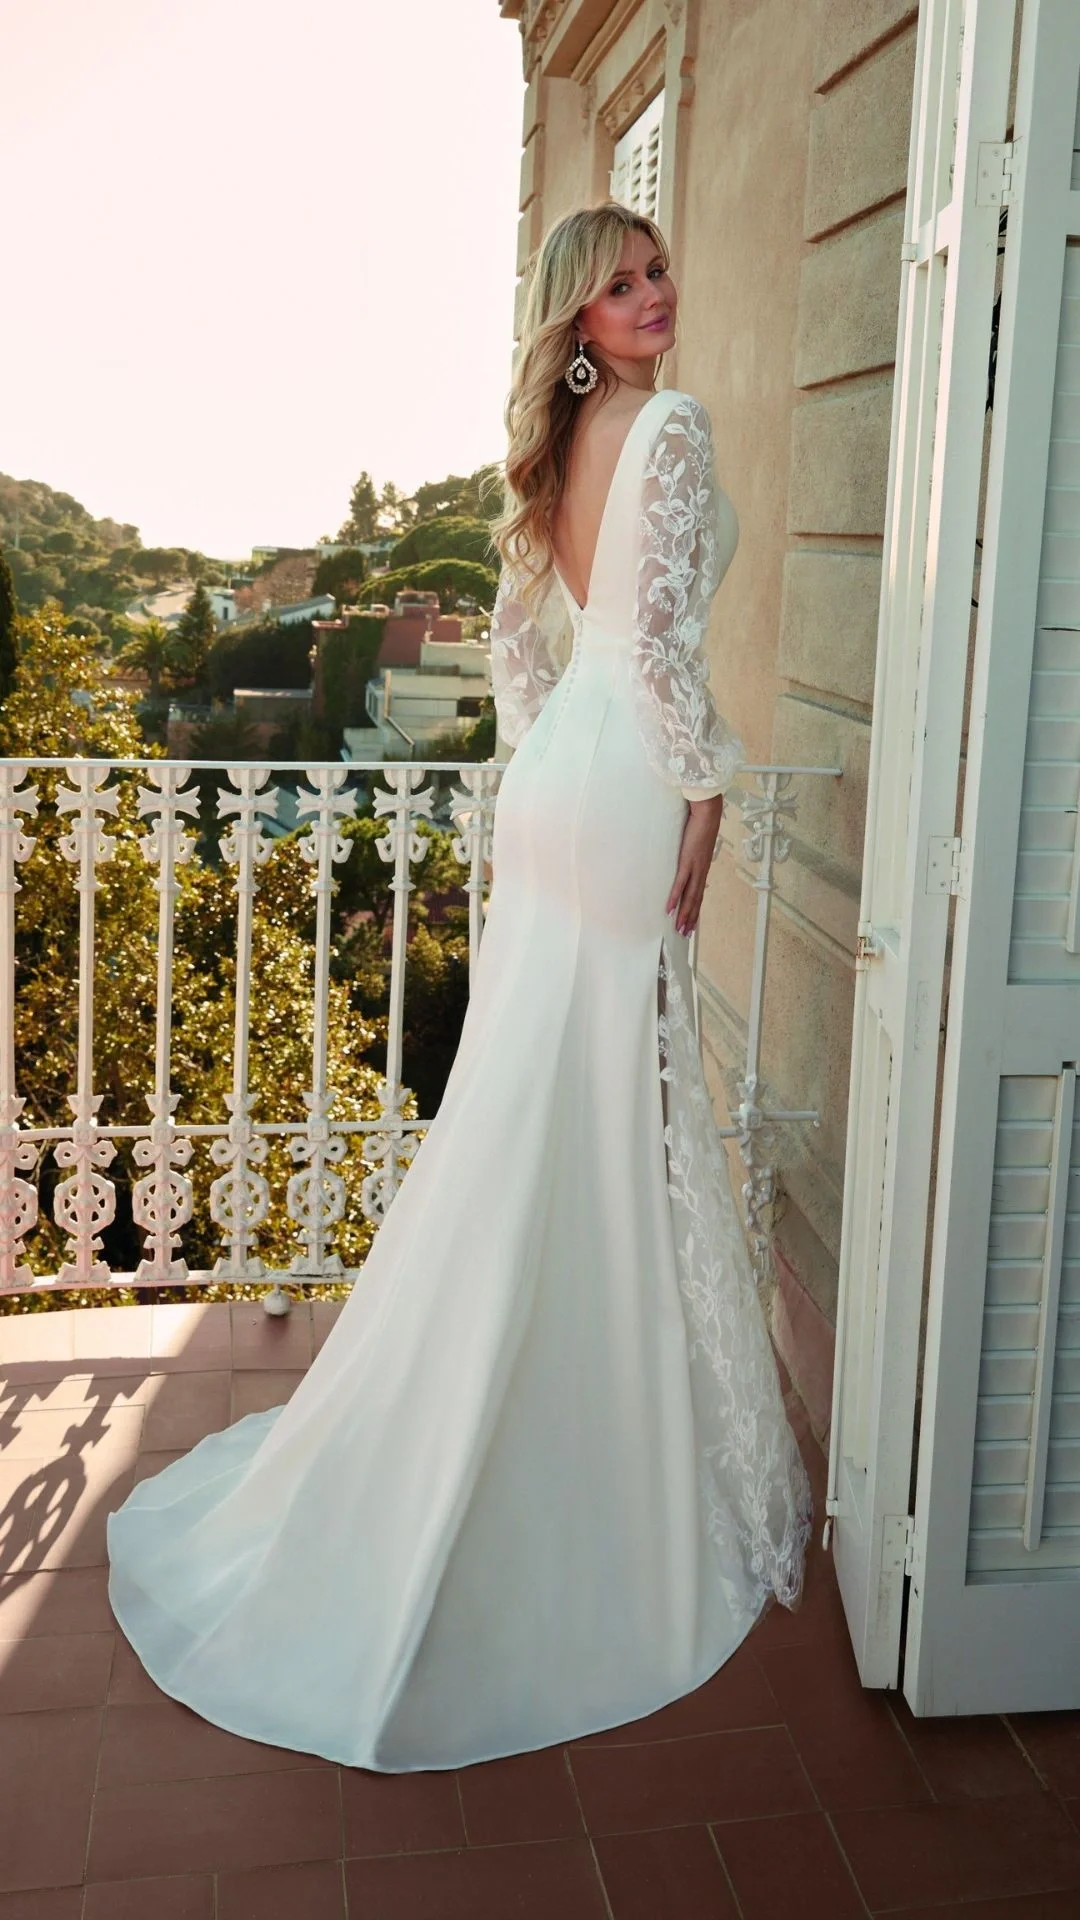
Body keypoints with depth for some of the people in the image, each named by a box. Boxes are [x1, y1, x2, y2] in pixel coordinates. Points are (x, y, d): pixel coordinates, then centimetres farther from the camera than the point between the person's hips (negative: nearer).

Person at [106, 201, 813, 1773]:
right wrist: (704, 792, -12)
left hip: (553, 792, 9)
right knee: (607, 1126, -1)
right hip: (624, 796, -8)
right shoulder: (672, 426, -11)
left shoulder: (561, 442, 14)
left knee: (532, 1120, 15)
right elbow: (660, 636, -20)